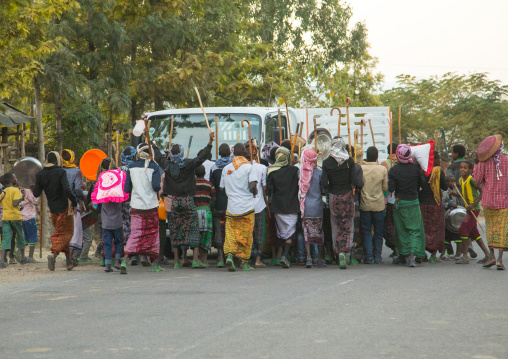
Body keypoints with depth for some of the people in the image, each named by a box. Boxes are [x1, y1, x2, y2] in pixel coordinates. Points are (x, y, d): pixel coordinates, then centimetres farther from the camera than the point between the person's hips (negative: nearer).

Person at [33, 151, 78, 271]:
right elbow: (66, 189, -22)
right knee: (66, 233, 2)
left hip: (52, 209, 5)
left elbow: (36, 194, 1)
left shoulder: (40, 175, 2)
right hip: (64, 207, -5)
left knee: (59, 233, 18)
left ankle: (69, 260, 20)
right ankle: (53, 254, -20)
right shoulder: (61, 172, -12)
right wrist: (74, 203, -14)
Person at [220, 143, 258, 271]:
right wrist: (255, 193, 5)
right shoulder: (249, 167, -5)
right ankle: (244, 262, 9)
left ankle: (229, 255, -19)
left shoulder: (226, 168, 7)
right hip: (247, 207, -3)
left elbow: (222, 188, 11)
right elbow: (252, 186, -15)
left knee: (231, 233, 5)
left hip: (231, 207, 3)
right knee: (246, 235, 6)